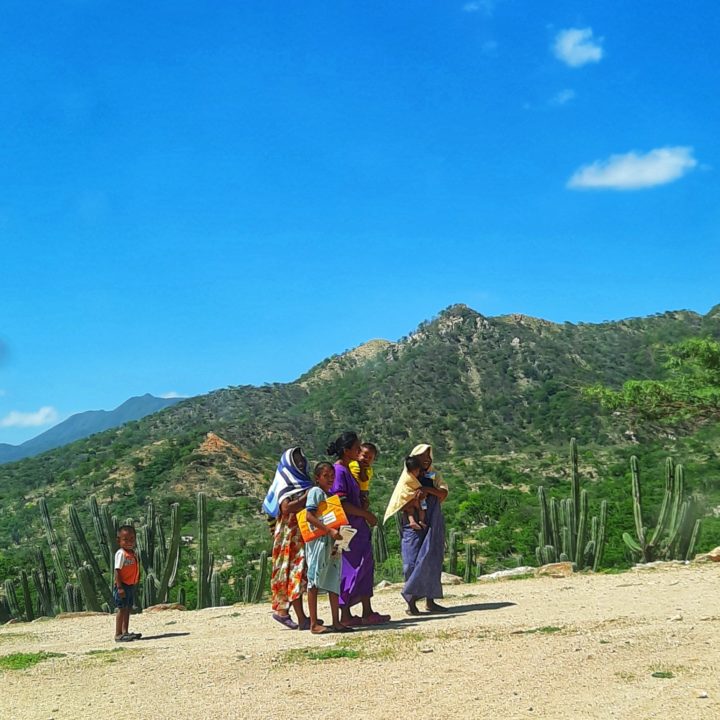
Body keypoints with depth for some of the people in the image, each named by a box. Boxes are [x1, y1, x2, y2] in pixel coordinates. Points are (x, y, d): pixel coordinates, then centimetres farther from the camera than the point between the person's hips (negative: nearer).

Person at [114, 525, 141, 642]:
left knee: (128, 608, 13)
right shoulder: (121, 553, -15)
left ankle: (125, 632, 21)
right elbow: (117, 571, -20)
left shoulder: (133, 553, 10)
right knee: (122, 609, -5)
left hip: (130, 585, 9)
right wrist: (119, 587, -24)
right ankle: (118, 635, 0)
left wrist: (135, 582, 13)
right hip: (122, 585, -9)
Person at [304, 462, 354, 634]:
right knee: (314, 582, -2)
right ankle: (314, 624, 0)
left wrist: (338, 533, 3)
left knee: (334, 582, 6)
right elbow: (309, 516, -17)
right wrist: (330, 530, -23)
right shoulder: (315, 492, -7)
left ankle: (336, 622, 10)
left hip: (332, 543, 8)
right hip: (318, 541, -8)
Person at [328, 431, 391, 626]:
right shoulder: (339, 471, -15)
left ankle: (367, 613, 13)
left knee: (365, 567, 9)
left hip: (357, 528, 10)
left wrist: (365, 515, 11)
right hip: (346, 528, -10)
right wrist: (366, 514, -15)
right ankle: (345, 616, 3)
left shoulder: (347, 470, 15)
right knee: (349, 570, -4)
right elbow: (341, 503, -21)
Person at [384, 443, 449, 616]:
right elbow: (402, 501, -5)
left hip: (433, 527, 4)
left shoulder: (434, 477, 14)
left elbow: (443, 493, -4)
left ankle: (430, 600, 7)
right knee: (413, 563, -6)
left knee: (432, 562, 2)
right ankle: (411, 601, -3)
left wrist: (426, 489, -17)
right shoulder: (408, 477, 3)